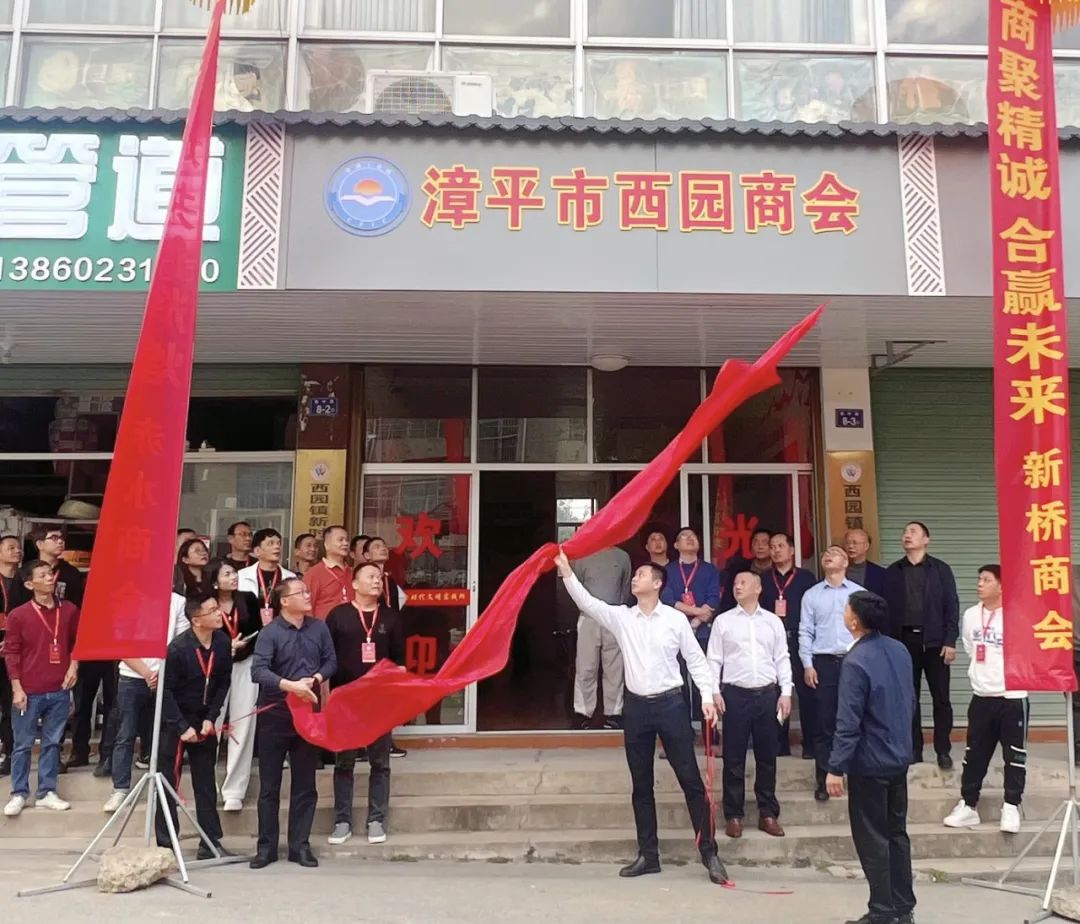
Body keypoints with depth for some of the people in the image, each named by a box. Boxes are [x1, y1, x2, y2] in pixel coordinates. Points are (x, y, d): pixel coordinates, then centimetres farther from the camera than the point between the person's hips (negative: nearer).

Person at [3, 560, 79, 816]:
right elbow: (11, 652, -3)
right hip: (29, 692, -2)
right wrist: (17, 688, -7)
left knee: (52, 743, 9)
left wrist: (74, 664, -1)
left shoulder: (70, 610, 2)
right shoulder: (18, 615, -6)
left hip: (59, 691, 3)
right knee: (23, 744, 7)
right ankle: (19, 794, 18)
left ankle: (46, 792, 18)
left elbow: (78, 641, 15)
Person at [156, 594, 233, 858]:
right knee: (168, 783, 3)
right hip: (174, 721, -4)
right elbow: (166, 690, -16)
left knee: (206, 783, 8)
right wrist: (182, 728, -17)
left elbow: (223, 683, 1)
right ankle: (165, 845, 13)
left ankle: (210, 843, 15)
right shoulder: (178, 648, -20)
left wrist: (211, 718, -7)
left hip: (204, 720, 5)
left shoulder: (222, 642, -7)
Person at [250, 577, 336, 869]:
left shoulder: (319, 628, 1)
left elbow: (331, 661, 5)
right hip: (274, 715, -3)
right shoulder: (270, 633, -12)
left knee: (305, 784, 9)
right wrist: (290, 685, -34)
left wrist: (315, 679, -13)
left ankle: (300, 845, 20)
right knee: (269, 785, 7)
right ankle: (267, 846, 19)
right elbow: (258, 671, -23)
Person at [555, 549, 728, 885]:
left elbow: (696, 660, 1)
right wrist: (566, 571, -18)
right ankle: (648, 855, 21)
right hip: (636, 707, 3)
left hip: (670, 704, -3)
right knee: (641, 785, 10)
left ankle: (709, 853, 10)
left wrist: (707, 696, -8)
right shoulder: (621, 617, 4)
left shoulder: (676, 619, -2)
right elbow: (586, 602, -8)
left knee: (691, 779, 1)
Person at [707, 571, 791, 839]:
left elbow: (782, 659, 8)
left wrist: (785, 692, 1)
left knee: (767, 756, 9)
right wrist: (714, 691, -7)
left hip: (767, 694, 2)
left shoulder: (773, 621, 7)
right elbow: (714, 659, 2)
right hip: (735, 694, -1)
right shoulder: (723, 621, 3)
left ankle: (768, 814, 21)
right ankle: (734, 815, 14)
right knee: (734, 757, 4)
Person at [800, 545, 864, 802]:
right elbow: (805, 632, 4)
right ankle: (824, 780, 9)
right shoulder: (811, 595, 6)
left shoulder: (859, 593, 5)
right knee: (824, 724, 2)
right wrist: (807, 665, -3)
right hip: (824, 663, 0)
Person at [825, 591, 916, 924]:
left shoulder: (856, 661, -23)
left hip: (869, 763, -8)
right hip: (900, 758, 8)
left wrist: (835, 768, -17)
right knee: (897, 832, 17)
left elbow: (848, 722, -23)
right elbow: (911, 702, 13)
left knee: (872, 838, 5)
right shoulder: (900, 650, 1)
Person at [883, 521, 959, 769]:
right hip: (904, 641, 2)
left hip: (934, 641, -2)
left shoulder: (940, 569, 3)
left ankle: (943, 750, 12)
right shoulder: (893, 572, 8)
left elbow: (952, 606, -1)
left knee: (941, 697, 2)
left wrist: (950, 641, -9)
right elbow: (886, 608, 6)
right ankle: (914, 749, 14)